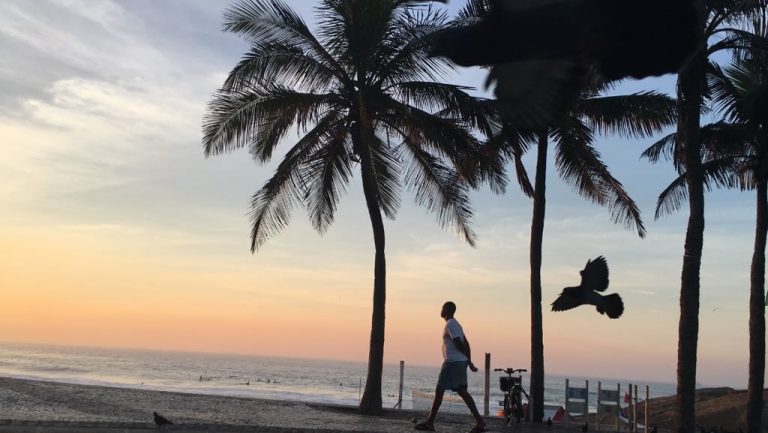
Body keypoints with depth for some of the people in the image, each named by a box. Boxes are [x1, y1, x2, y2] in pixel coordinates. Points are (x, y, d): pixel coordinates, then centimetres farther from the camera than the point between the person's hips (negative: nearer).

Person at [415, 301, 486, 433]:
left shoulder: (450, 325, -11)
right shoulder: (456, 324, 20)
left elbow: (459, 344, -17)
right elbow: (466, 344, 19)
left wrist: (469, 361, -13)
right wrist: (469, 362, 15)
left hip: (452, 363, -10)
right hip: (460, 363, 10)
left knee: (439, 391, -5)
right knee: (462, 392, 6)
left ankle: (429, 422, -2)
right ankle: (479, 421, -1)